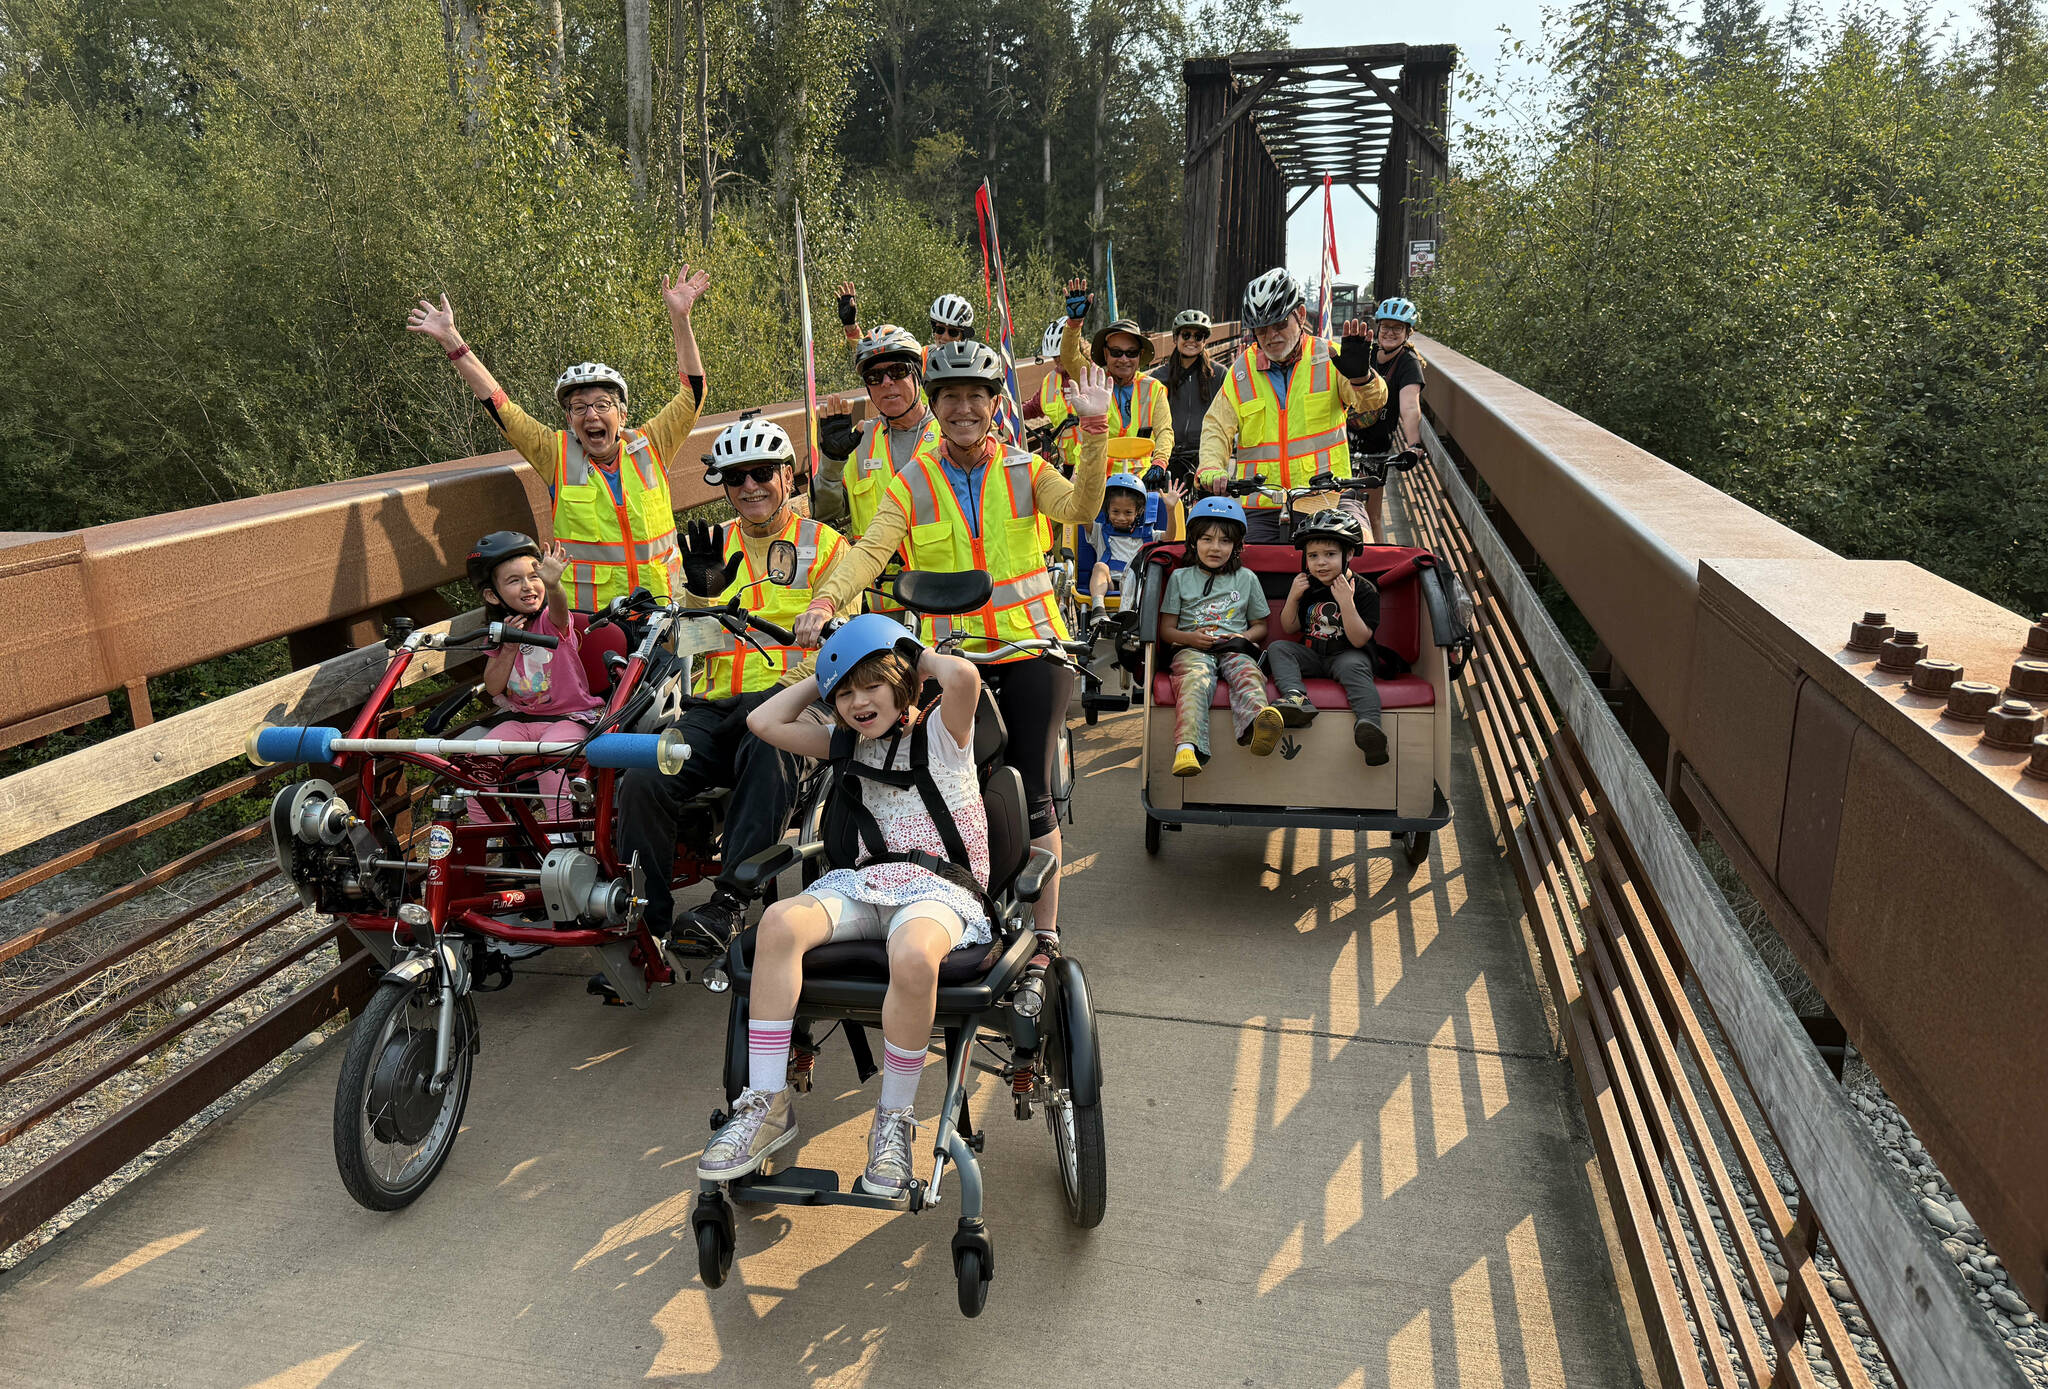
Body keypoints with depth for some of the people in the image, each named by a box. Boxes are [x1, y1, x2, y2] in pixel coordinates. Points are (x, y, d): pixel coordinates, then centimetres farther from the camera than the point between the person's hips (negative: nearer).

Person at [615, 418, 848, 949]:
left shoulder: (825, 544, 9)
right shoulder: (712, 546, 19)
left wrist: (781, 693, -17)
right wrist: (701, 591, -9)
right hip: (715, 705, 3)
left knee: (769, 758, -38)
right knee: (642, 781, -23)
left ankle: (729, 901, -30)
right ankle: (645, 917, -8)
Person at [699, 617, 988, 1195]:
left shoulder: (941, 733, 4)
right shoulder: (848, 745, 22)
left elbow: (965, 676, -20)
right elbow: (764, 721, 17)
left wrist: (923, 657, 1)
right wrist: (822, 679, 18)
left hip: (939, 888, -5)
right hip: (864, 884, 5)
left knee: (913, 957, -41)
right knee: (780, 922, -28)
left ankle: (894, 1117, -18)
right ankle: (767, 1105, -21)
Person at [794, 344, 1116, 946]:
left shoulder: (1025, 470, 3)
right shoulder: (913, 482, 3)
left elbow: (1081, 506, -15)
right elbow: (871, 549, -9)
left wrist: (1094, 428, -28)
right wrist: (825, 602, -26)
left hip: (1032, 649, -1)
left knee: (1031, 793, 0)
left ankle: (1044, 930, 12)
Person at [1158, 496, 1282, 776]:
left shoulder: (1246, 578, 21)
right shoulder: (1180, 578, 18)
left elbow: (1260, 626, 24)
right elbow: (1166, 630, 14)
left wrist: (1244, 637, 0)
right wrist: (1190, 637, -7)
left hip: (1235, 648, 1)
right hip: (1192, 648, -1)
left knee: (1247, 675, -33)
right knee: (1195, 679, -35)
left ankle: (1257, 727, -66)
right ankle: (1187, 747, -56)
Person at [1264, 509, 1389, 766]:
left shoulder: (1364, 590, -8)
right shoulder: (1305, 585, 6)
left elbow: (1359, 640, -15)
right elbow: (1289, 629, 11)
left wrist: (1346, 602, -26)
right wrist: (1293, 597, -6)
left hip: (1347, 654, -5)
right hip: (1311, 655, 5)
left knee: (1354, 667, -36)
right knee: (1278, 648, -16)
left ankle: (1368, 724, -57)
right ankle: (1296, 698, -42)